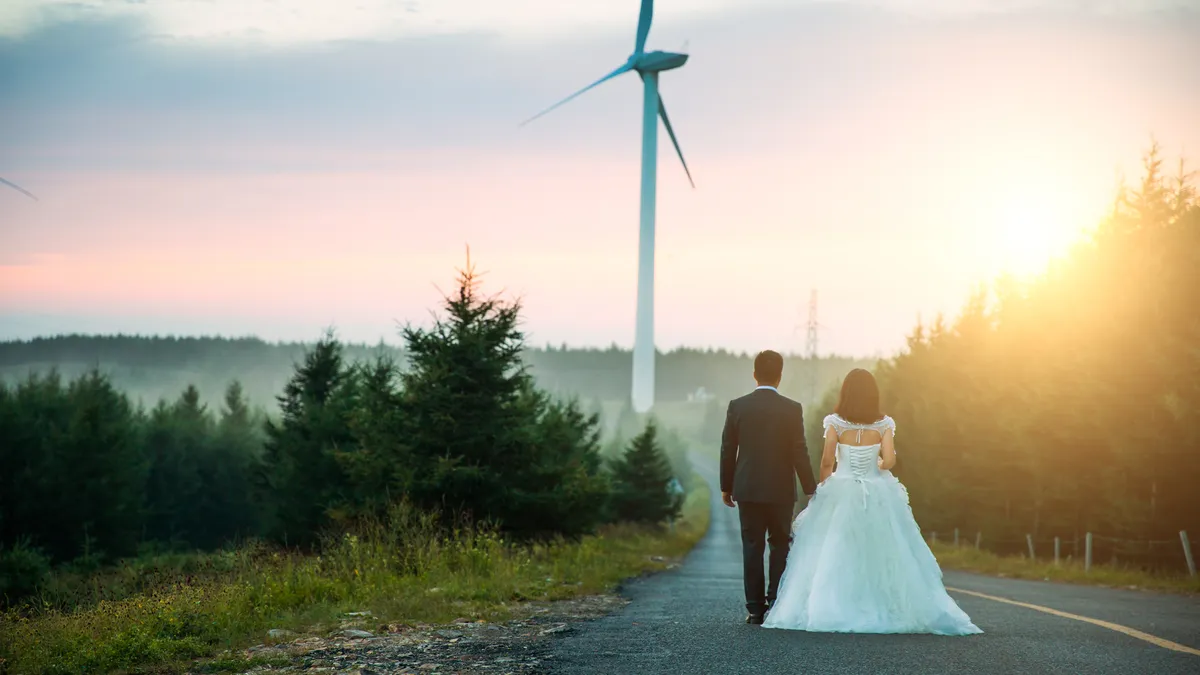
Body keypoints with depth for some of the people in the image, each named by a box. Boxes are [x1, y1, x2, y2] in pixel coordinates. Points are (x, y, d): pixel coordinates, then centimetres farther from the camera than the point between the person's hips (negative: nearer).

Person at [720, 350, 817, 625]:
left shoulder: (737, 406, -2)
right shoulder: (792, 409, -8)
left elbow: (727, 450, 2)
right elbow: (799, 453, -7)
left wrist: (726, 486, 12)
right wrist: (810, 489, 1)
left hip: (747, 488, 1)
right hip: (781, 489, -1)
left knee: (752, 547, 6)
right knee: (780, 545, 11)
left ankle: (756, 609, 5)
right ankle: (776, 603, 1)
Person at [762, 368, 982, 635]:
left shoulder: (836, 422, -5)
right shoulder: (883, 424, -2)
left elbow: (826, 461, -6)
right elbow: (889, 460, -11)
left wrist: (824, 488, 9)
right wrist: (878, 467, 11)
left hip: (841, 493, -1)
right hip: (877, 497, 1)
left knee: (834, 557, 4)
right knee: (881, 556, 8)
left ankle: (829, 610, 1)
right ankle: (882, 610, 7)